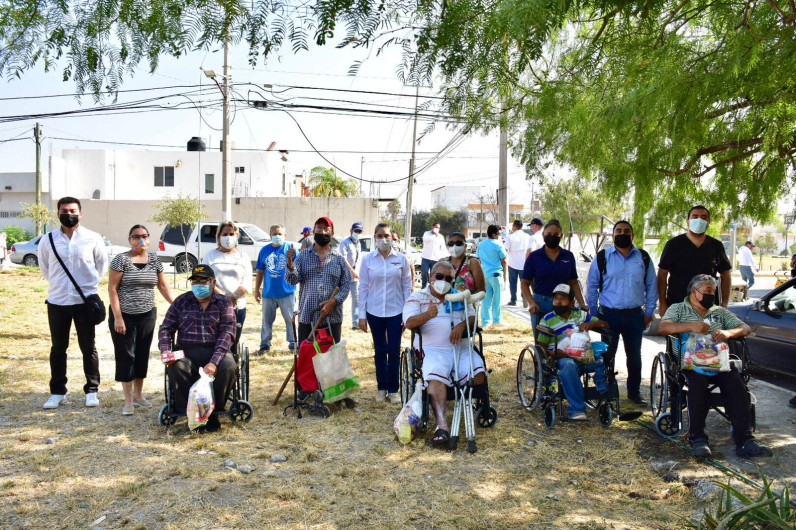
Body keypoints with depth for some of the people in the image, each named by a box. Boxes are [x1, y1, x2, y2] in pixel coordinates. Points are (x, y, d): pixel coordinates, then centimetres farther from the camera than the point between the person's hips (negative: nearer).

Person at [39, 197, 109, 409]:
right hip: (57, 302, 2)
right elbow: (44, 268, 15)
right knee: (58, 348, 10)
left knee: (88, 347, 5)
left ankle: (91, 391, 15)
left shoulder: (93, 238, -4)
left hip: (85, 301, -2)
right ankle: (57, 392, 21)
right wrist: (58, 283, 13)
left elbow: (102, 264, 9)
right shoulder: (47, 241, 0)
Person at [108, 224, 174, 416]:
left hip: (147, 315, 4)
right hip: (124, 315, -4)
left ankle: (138, 395, 25)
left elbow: (163, 286, 11)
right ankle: (128, 400, 9)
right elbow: (112, 288, -9)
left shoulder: (154, 260, 6)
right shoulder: (121, 259, -7)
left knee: (142, 355, 11)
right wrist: (117, 317, -14)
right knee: (126, 356, 0)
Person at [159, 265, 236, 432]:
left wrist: (214, 362, -22)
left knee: (229, 367, -32)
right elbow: (166, 328, 12)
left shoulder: (224, 303, 6)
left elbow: (227, 334, -6)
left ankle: (213, 411, -10)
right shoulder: (182, 301, 14)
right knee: (175, 367, -32)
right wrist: (165, 350, -11)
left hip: (216, 351, -1)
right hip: (187, 353, 1)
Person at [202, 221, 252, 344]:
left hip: (238, 307, 1)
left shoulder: (243, 256, 12)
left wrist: (233, 296, -15)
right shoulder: (210, 255, 10)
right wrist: (222, 296, -15)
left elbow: (247, 283, 2)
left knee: (234, 342, 6)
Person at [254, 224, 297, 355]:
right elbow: (260, 272, 12)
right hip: (268, 292, 2)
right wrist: (256, 290, 10)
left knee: (290, 319, 5)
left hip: (287, 292, -2)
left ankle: (293, 343, 17)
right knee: (267, 320, 8)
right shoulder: (264, 250, 8)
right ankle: (265, 344, 19)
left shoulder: (290, 248, 1)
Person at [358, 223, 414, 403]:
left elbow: (407, 287, 2)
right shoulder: (368, 259, 0)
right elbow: (363, 287, 2)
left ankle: (393, 389, 15)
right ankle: (381, 387, 22)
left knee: (394, 351, 1)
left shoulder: (402, 259, -1)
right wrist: (362, 314, 0)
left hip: (396, 311, -1)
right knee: (380, 351, 10)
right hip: (374, 312, 1)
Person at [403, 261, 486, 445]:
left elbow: (473, 317, 12)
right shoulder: (417, 297, 11)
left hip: (461, 349, 4)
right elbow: (409, 322, -4)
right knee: (435, 376, -34)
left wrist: (462, 326, -12)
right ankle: (442, 426, -35)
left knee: (478, 375, -24)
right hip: (433, 350, -3)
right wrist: (427, 315, -25)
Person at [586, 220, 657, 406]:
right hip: (609, 315, -2)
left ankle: (634, 392, 26)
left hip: (635, 315, 2)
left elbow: (651, 286, 10)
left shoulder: (643, 258, 5)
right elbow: (592, 286, 3)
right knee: (607, 355, 6)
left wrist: (649, 312, 5)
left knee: (634, 356, 12)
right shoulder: (602, 258, -1)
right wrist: (594, 313, 1)